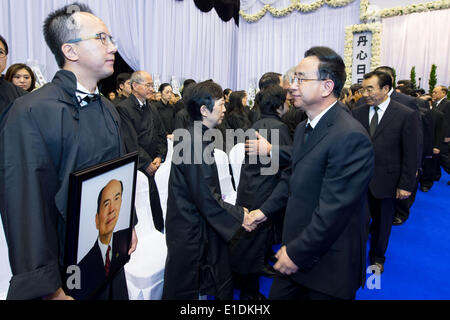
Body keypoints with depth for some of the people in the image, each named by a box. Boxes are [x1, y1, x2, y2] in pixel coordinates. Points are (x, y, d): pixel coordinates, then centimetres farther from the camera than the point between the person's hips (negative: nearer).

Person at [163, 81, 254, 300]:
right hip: (190, 231, -9)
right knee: (184, 290, 12)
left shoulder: (197, 136, 7)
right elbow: (205, 197, -23)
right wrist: (238, 215, -12)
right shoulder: (195, 141, -23)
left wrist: (236, 211, 6)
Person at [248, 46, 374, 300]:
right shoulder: (304, 128, 6)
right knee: (278, 296, 20)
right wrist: (265, 210, 10)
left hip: (328, 266, -8)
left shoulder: (350, 137, -25)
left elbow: (333, 210, -25)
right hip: (295, 250, 8)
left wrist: (297, 253, -17)